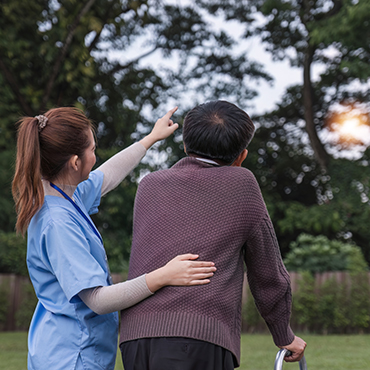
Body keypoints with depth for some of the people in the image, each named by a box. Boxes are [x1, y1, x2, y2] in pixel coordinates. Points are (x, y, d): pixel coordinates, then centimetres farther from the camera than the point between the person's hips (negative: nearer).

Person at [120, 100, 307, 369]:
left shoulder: (149, 185, 18)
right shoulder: (241, 184, 7)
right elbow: (268, 273, 14)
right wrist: (284, 335, 28)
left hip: (136, 336, 5)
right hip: (199, 339, -5)